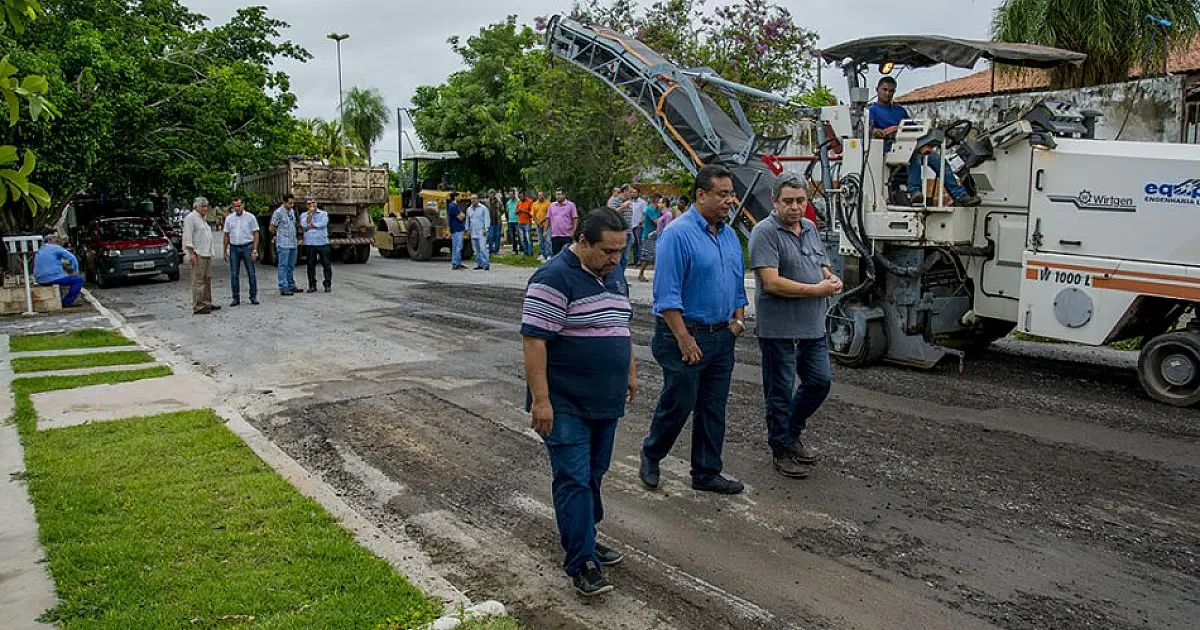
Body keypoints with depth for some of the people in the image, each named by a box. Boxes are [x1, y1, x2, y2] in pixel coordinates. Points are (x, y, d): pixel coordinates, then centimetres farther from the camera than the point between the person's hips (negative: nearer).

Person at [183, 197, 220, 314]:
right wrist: (191, 253, -21)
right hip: (198, 255, -10)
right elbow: (188, 236, -15)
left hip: (207, 254, 10)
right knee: (198, 281, -10)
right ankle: (197, 307, -9)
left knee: (207, 279, 13)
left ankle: (207, 303, 20)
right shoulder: (191, 217, -8)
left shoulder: (202, 219, 20)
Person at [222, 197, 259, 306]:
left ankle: (253, 296, 6)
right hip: (234, 248, 3)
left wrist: (254, 250, -10)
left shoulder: (250, 217, -1)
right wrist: (225, 251, 9)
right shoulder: (229, 218, 9)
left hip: (247, 246, -3)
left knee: (251, 273, -1)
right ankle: (236, 298, 11)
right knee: (234, 274, 4)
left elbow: (256, 234, -2)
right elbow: (226, 235, 13)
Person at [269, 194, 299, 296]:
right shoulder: (278, 213, -10)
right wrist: (276, 236, 8)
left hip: (293, 244, 7)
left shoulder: (292, 211, 13)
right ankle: (283, 288, -6)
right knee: (283, 266, -5)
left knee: (291, 266, 14)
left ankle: (291, 285, 22)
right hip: (283, 244, -7)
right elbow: (272, 228, -5)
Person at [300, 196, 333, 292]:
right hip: (309, 244, 2)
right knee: (311, 266, 5)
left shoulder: (323, 214, 7)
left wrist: (310, 226, -6)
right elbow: (303, 226, -7)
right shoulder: (304, 215, 12)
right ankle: (312, 286, 12)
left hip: (322, 243, -2)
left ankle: (328, 285, 7)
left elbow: (323, 224, -12)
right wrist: (310, 214, -6)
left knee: (326, 264, -1)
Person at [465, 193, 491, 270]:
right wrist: (467, 229, 18)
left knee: (483, 248, -14)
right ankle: (479, 264, 12)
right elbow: (467, 220, 23)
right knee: (476, 250, 6)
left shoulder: (483, 208, 0)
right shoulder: (469, 209, 15)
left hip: (481, 232, -5)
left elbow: (487, 219, -4)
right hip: (473, 233, 5)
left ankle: (486, 264, -12)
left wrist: (486, 228, -13)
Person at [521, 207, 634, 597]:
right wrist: (540, 400, -23)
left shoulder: (613, 276, 10)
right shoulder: (554, 279, -17)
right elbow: (533, 340, -21)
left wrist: (630, 372, 23)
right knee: (574, 479, -5)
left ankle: (582, 538, 30)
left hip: (605, 401, 8)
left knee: (593, 473, 16)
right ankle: (581, 562, 2)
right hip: (566, 404, -8)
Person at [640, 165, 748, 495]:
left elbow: (738, 283, 22)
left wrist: (738, 319, 9)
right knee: (678, 405, 3)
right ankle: (650, 455, 28)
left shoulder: (729, 235, 12)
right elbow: (667, 294, -19)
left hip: (722, 337, 8)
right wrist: (684, 339, -20)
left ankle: (707, 473, 23)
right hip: (686, 335, -7)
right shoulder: (677, 233, -15)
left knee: (713, 409, 12)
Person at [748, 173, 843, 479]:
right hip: (779, 329, -8)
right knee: (781, 393, 5)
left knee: (819, 383, 14)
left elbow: (822, 266, 23)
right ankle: (782, 451, 20)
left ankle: (792, 434, 35)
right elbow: (771, 283, -22)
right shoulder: (765, 232, -13)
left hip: (813, 327, 8)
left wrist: (830, 277, -2)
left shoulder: (810, 228, 12)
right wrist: (817, 290, -17)